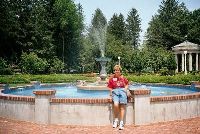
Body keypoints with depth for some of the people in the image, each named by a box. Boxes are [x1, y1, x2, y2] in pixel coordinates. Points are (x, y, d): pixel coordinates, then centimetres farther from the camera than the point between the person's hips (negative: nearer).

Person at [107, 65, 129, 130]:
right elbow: (110, 87, 15)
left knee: (122, 106, -18)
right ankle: (116, 119, -7)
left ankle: (121, 123, -14)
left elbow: (127, 84, 26)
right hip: (115, 91, -1)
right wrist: (111, 92, -2)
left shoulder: (123, 78, 14)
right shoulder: (111, 78, 12)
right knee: (116, 104, -27)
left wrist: (125, 89, 8)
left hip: (122, 91, 1)